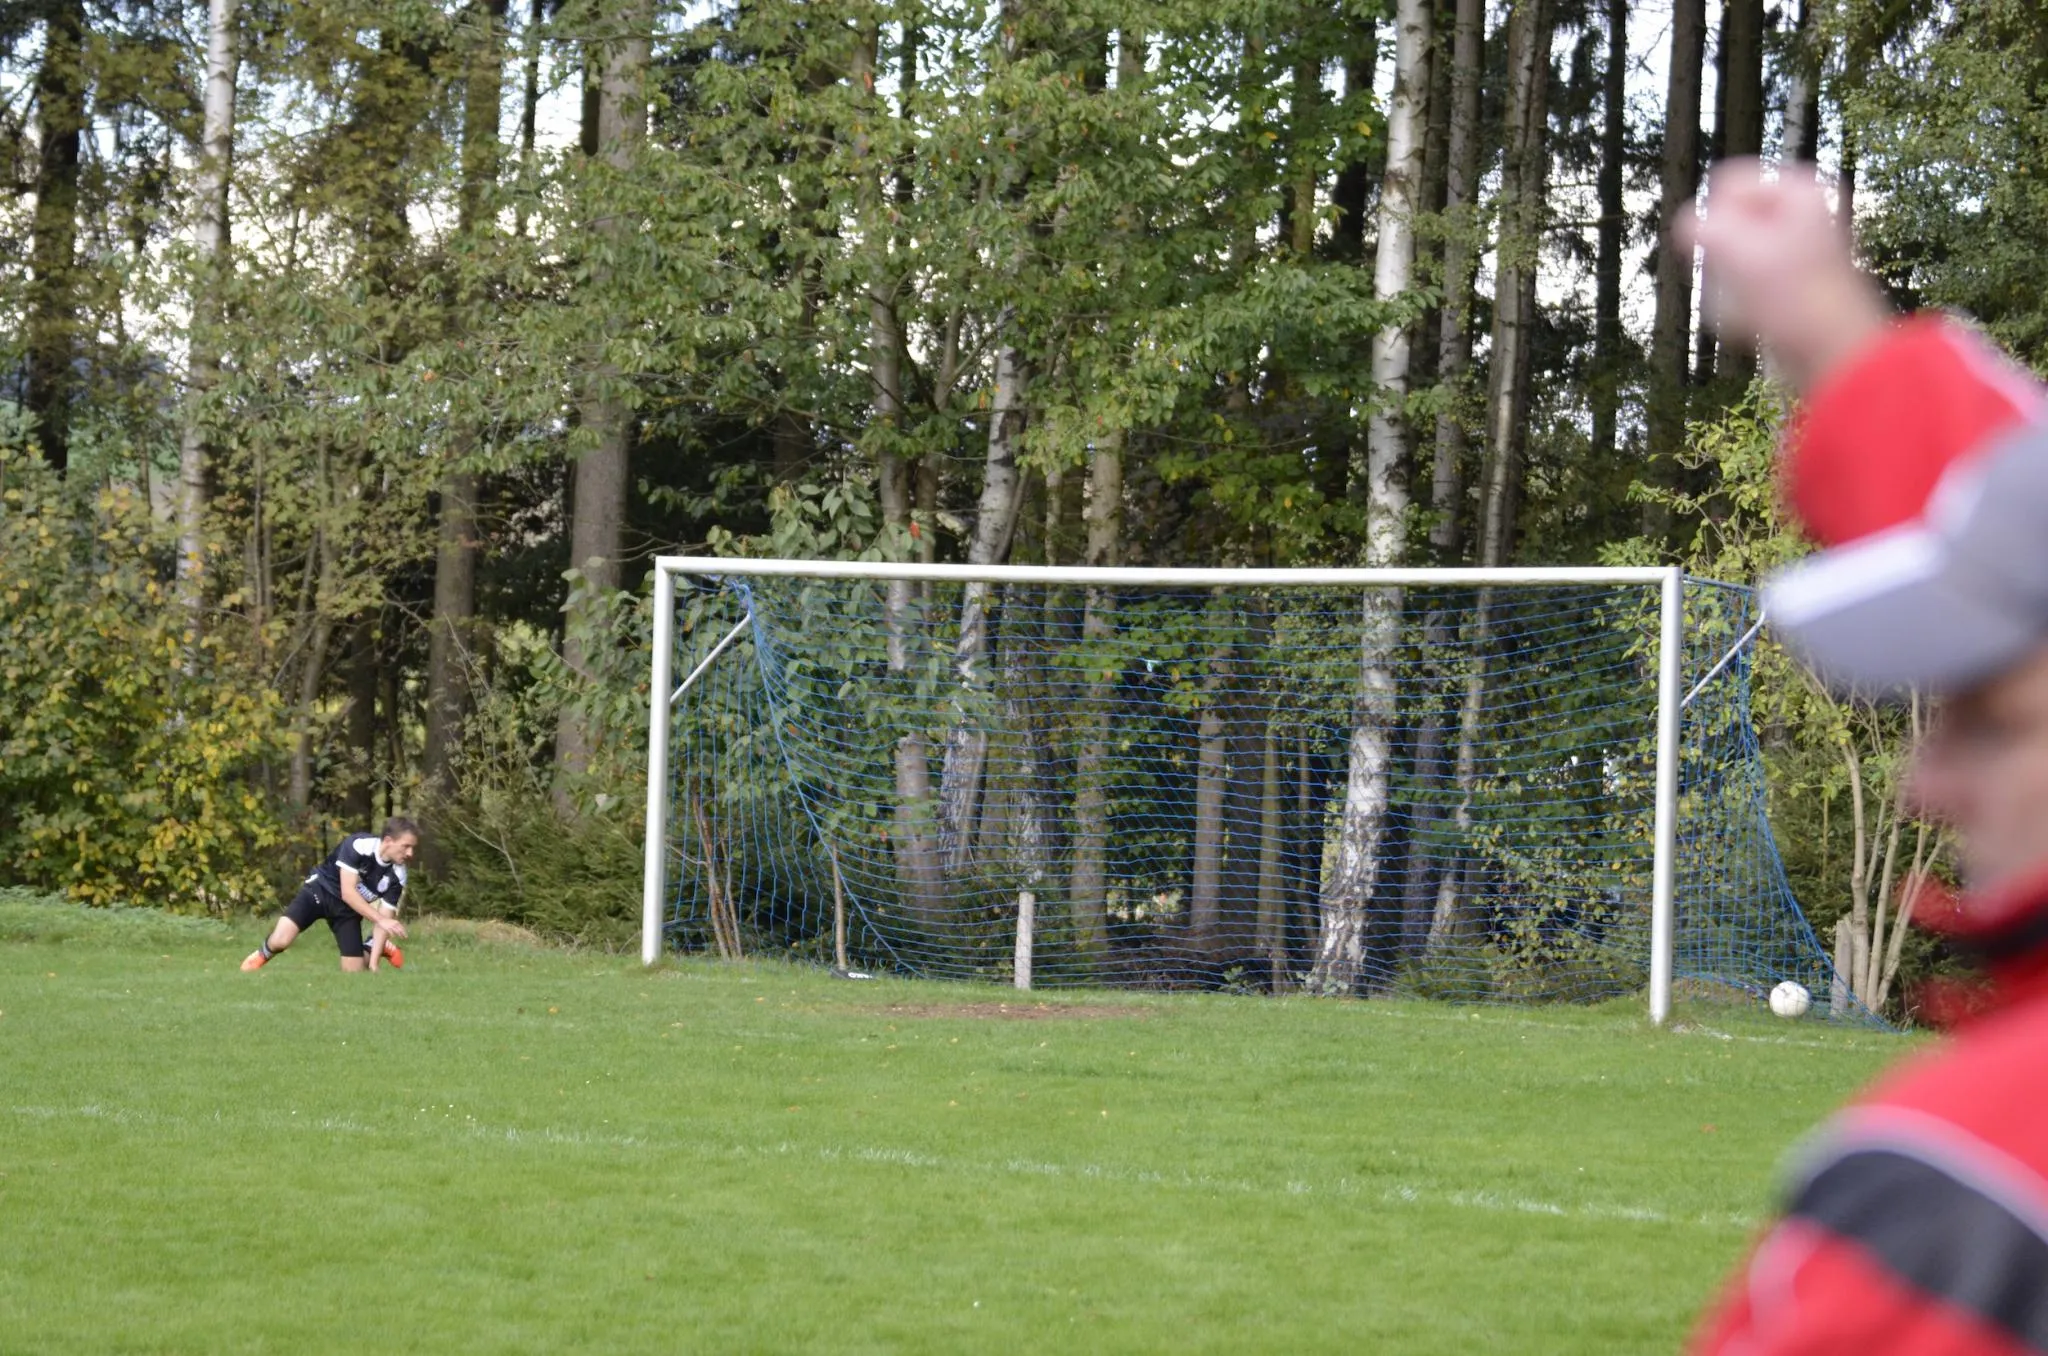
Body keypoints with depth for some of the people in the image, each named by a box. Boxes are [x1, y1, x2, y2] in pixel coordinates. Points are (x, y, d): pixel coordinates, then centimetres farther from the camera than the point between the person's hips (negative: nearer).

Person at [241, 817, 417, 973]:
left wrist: (373, 961, -23)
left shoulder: (397, 876, -17)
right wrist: (381, 920, -38)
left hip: (348, 909, 3)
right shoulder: (358, 846, -30)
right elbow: (348, 892, -32)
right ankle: (262, 956, 11)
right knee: (280, 940, -25)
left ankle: (374, 947, 31)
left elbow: (383, 919, -14)